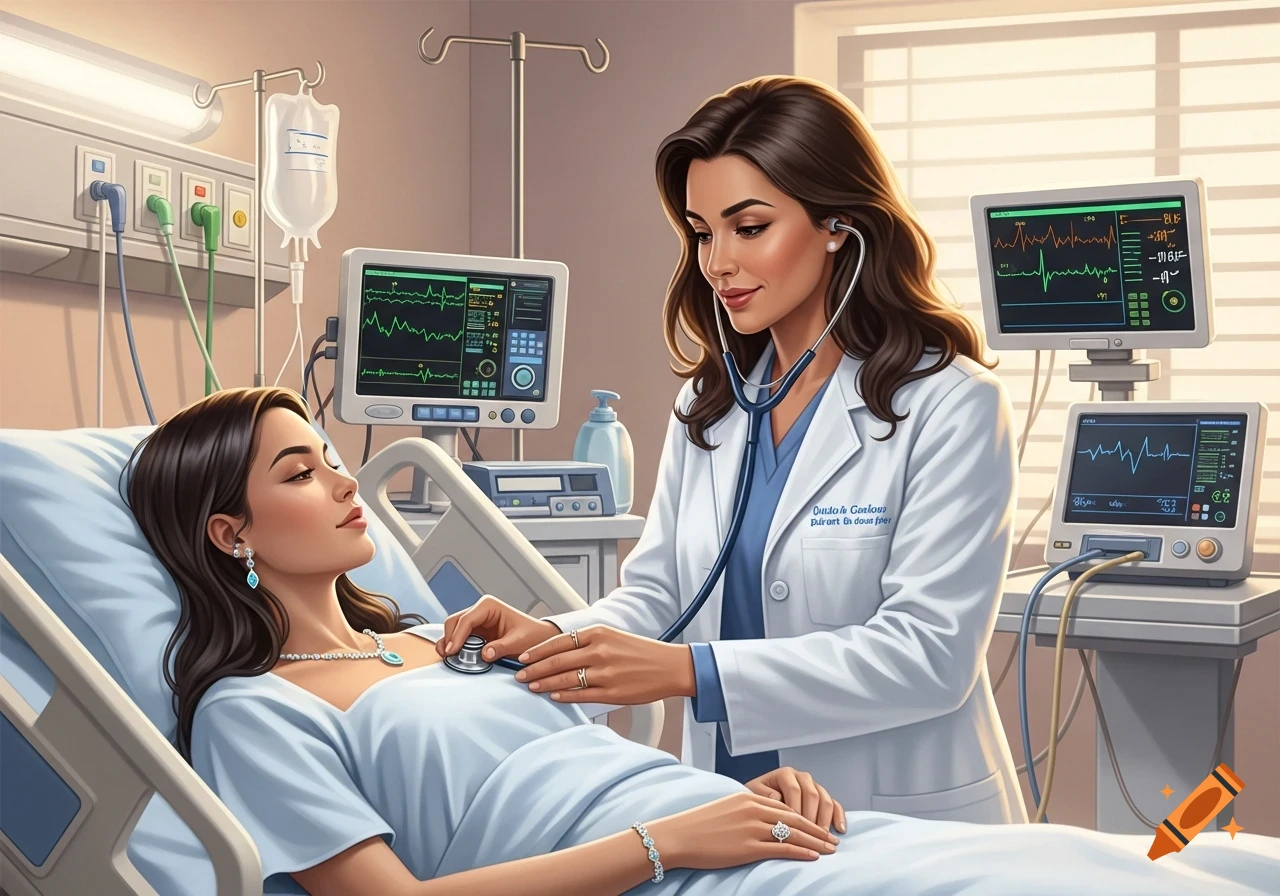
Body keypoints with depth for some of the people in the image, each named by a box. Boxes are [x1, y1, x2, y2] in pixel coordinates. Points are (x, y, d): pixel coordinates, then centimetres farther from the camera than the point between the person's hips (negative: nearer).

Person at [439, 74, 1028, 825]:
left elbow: (929, 652, -15)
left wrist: (690, 672, -23)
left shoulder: (951, 408, -8)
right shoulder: (711, 405, 11)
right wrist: (552, 638, -10)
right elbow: (657, 593, 11)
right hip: (730, 821, 6)